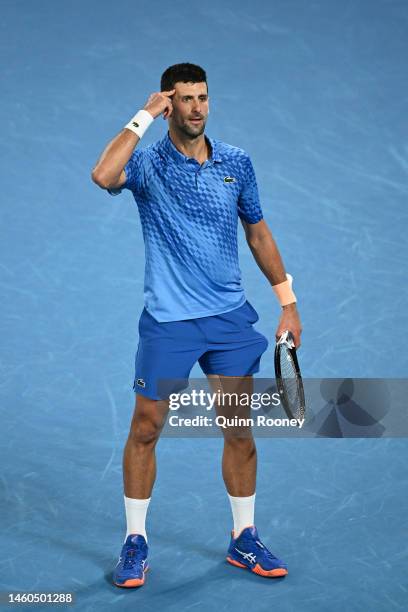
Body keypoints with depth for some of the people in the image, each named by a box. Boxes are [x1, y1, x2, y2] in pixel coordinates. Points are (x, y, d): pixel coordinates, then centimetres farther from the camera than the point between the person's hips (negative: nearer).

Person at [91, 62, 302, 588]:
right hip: (167, 321, -3)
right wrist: (143, 117, -21)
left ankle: (243, 540, 22)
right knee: (145, 429, 2)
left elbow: (258, 234, 15)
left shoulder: (236, 163, 6)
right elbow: (104, 176, -29)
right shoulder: (148, 163, -5)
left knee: (239, 430, 7)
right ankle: (135, 543, 17)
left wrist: (288, 302, 12)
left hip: (230, 318, 3)